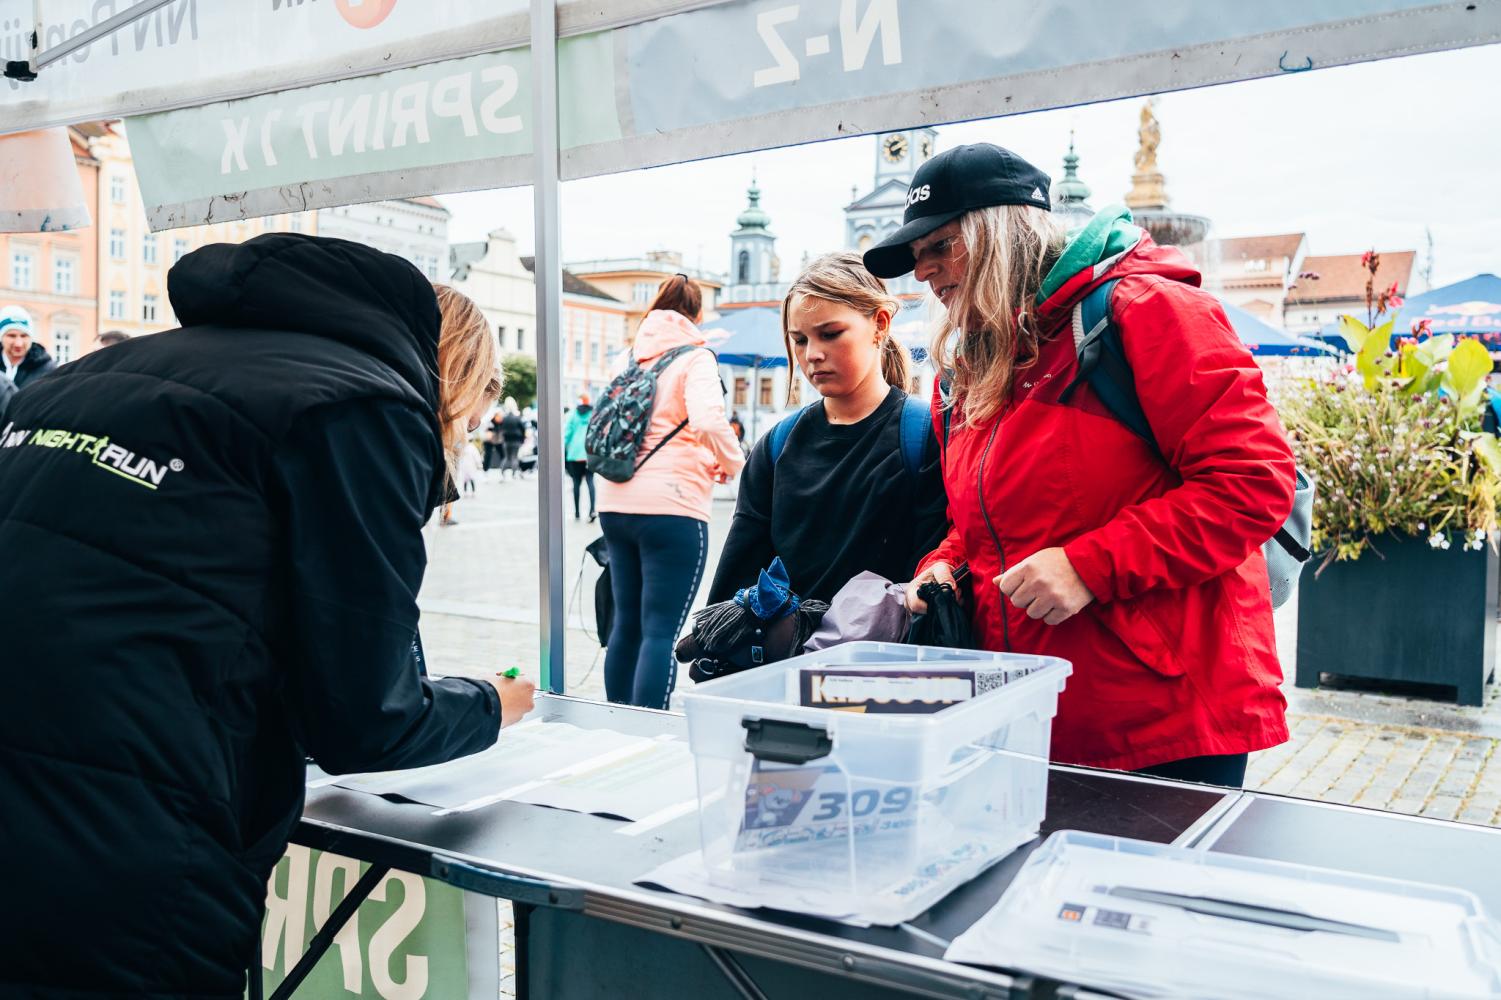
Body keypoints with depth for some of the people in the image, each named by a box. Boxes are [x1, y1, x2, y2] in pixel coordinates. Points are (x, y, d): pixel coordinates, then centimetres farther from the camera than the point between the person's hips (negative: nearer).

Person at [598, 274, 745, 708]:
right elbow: (708, 421, -21)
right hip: (670, 507, -7)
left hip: (616, 503, 7)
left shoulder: (631, 357, 13)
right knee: (662, 631, -6)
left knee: (627, 622, 15)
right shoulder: (694, 358, -4)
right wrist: (734, 466, -3)